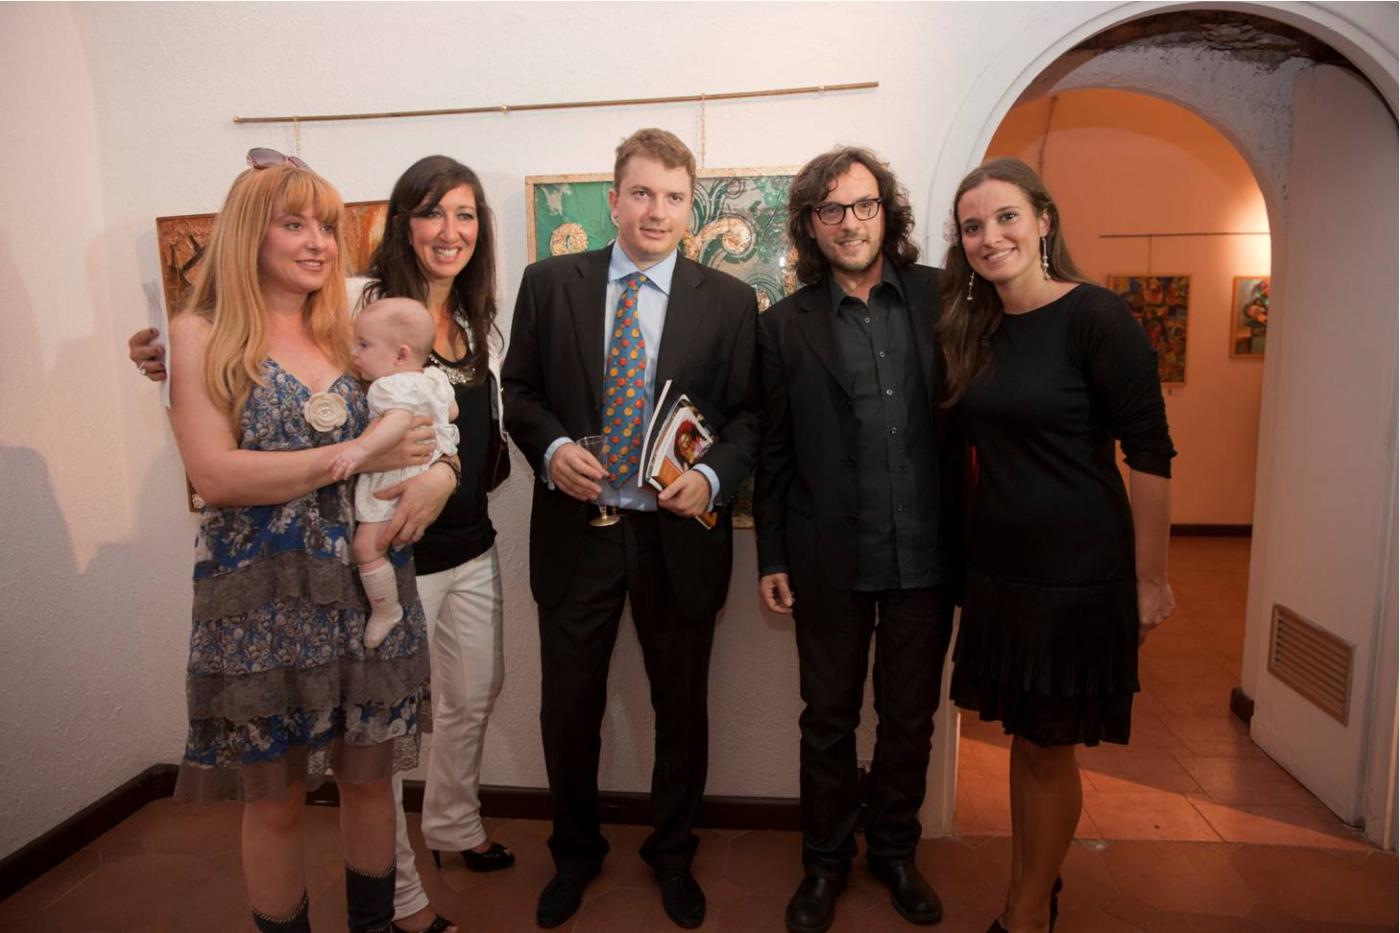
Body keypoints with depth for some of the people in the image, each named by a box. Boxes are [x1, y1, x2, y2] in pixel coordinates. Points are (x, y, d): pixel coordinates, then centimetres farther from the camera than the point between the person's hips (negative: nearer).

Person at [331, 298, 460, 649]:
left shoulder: (392, 386, -22)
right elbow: (452, 411, 20)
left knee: (366, 545, -7)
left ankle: (386, 612, 3)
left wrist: (360, 449, -53)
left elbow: (398, 421, -42)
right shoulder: (434, 377, 6)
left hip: (395, 483, -11)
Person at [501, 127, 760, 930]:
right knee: (569, 707, 14)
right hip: (577, 531, 1)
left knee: (682, 707, 15)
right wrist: (551, 448, -13)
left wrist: (712, 477, -17)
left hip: (679, 535, 0)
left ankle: (673, 854, 42)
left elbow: (748, 414, 1)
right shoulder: (550, 283, 2)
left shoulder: (730, 300, -1)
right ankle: (576, 853, 42)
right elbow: (520, 391, 6)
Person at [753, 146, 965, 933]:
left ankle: (895, 851, 39)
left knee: (911, 717, 16)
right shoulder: (787, 324, 0)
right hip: (831, 559, -1)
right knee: (829, 719, 13)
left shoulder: (941, 298, 2)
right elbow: (773, 451, 2)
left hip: (927, 552, 1)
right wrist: (772, 558, 2)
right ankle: (826, 862, 34)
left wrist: (970, 536, -2)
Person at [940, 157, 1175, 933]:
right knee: (1022, 737, 17)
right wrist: (975, 536, 9)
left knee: (1049, 747, 8)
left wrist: (1150, 579, -13)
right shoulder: (977, 329, 6)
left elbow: (1150, 454, -14)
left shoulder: (1095, 315, -13)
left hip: (1078, 571, -6)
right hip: (997, 564, 6)